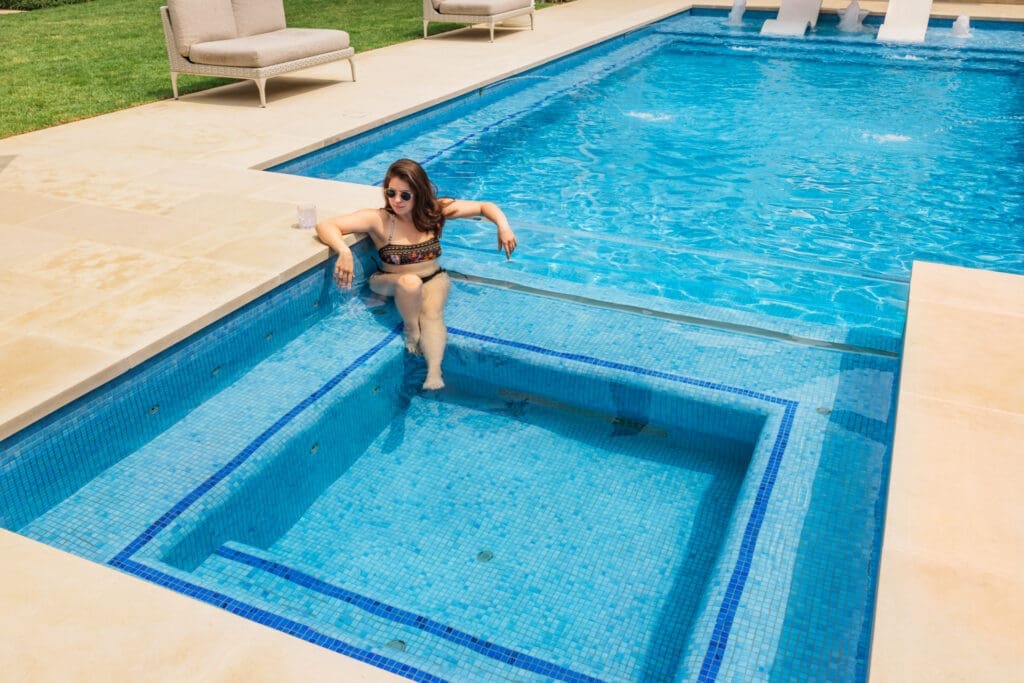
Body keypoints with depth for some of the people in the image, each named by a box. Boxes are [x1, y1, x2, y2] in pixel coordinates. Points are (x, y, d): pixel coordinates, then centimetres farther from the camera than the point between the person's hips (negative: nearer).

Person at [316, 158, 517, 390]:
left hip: (433, 280, 2)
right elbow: (325, 226, -26)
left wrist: (503, 227, -20)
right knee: (410, 282, -35)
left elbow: (485, 207, -1)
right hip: (390, 284, -1)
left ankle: (434, 372, -44)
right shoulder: (379, 220, -19)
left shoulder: (436, 211, -9)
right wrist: (344, 251, -45)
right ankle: (411, 332, -13)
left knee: (432, 314, -30)